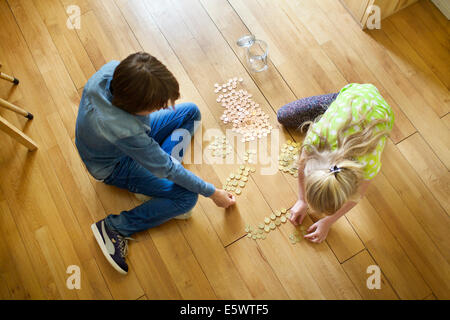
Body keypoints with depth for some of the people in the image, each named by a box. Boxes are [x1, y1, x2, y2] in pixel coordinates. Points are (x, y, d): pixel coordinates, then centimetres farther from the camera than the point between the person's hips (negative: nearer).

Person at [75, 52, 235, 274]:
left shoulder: (111, 69, -28)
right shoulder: (125, 131, -43)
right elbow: (167, 168, -30)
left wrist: (162, 100, -14)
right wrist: (212, 193, -19)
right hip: (115, 165, -8)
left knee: (190, 112, 2)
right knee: (187, 198, -17)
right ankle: (114, 227, -7)